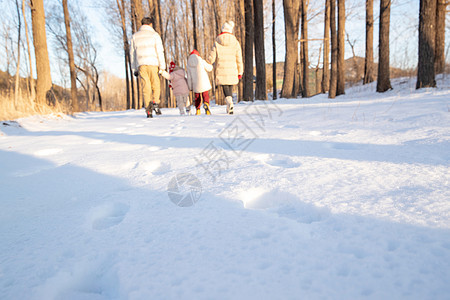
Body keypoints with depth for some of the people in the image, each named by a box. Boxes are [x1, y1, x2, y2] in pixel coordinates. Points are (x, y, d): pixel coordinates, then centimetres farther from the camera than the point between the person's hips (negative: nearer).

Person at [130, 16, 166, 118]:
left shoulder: (135, 36, 16)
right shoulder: (154, 35, 5)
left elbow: (133, 54, 15)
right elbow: (160, 52, -2)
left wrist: (134, 69, 18)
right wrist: (162, 67, 0)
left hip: (140, 65, 2)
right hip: (153, 64, -2)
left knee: (145, 88, 2)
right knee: (156, 86, 9)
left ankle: (148, 111, -5)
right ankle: (155, 103, -16)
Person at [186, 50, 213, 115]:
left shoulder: (189, 66, 3)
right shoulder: (201, 61, -4)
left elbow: (189, 78, 4)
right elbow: (209, 68, 4)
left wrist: (190, 87, 12)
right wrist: (210, 65, 27)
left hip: (195, 85, 2)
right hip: (204, 83, -2)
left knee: (197, 98, 16)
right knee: (205, 95, 3)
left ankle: (198, 110, 11)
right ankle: (206, 104, -27)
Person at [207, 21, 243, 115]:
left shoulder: (217, 42, -2)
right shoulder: (235, 43, 3)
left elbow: (211, 58, -1)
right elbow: (239, 59, 4)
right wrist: (240, 72, 10)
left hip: (221, 70, -2)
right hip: (232, 71, 2)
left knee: (225, 87, 1)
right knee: (230, 87, 14)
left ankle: (230, 103, -25)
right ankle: (229, 108, 19)